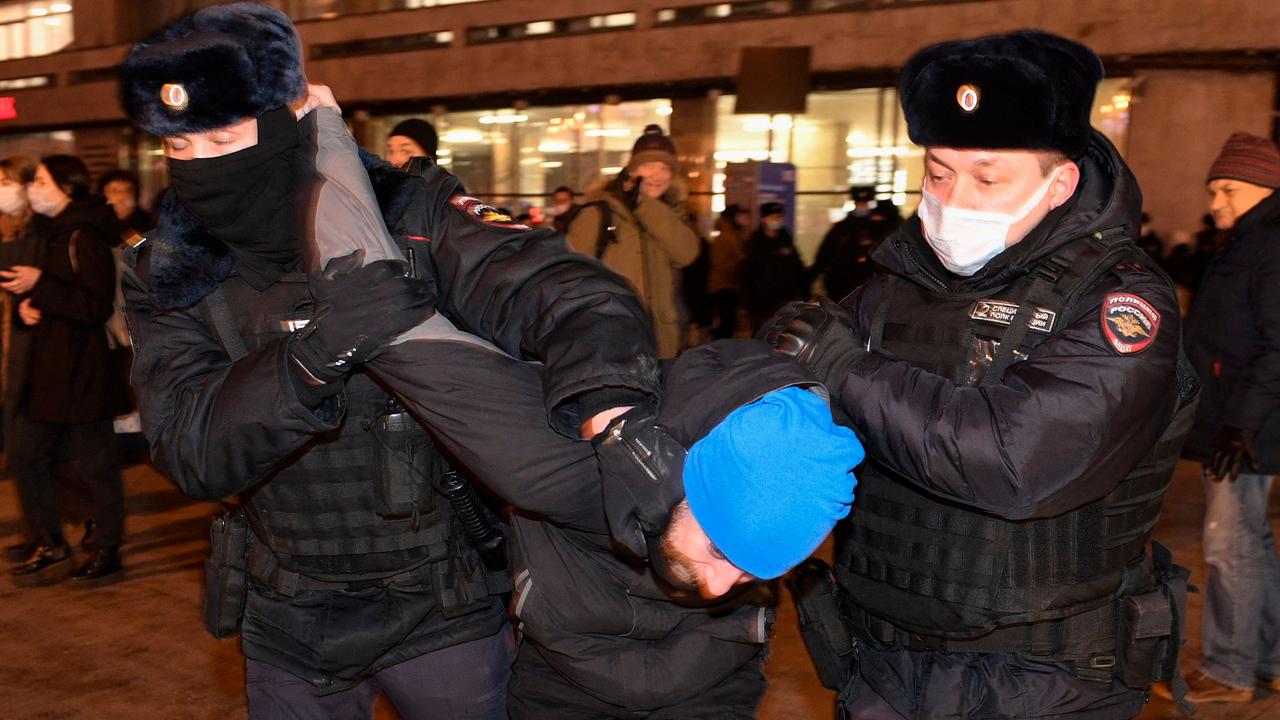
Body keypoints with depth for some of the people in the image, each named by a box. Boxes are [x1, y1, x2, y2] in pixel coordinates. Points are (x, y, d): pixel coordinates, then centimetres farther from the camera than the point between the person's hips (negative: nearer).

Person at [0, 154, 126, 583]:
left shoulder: (83, 237, -15)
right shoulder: (51, 232, 15)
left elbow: (97, 306, -22)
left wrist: (39, 286, -23)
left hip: (81, 371, -10)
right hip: (47, 369, 10)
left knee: (95, 464, 2)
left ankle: (107, 549, 15)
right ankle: (49, 545, 25)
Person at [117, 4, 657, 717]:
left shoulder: (413, 219, -17)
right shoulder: (170, 277, -8)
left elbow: (574, 296, -30)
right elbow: (191, 450, -21)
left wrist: (614, 420, -52)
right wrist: (312, 354, -39)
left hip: (443, 603, -2)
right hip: (286, 619, 3)